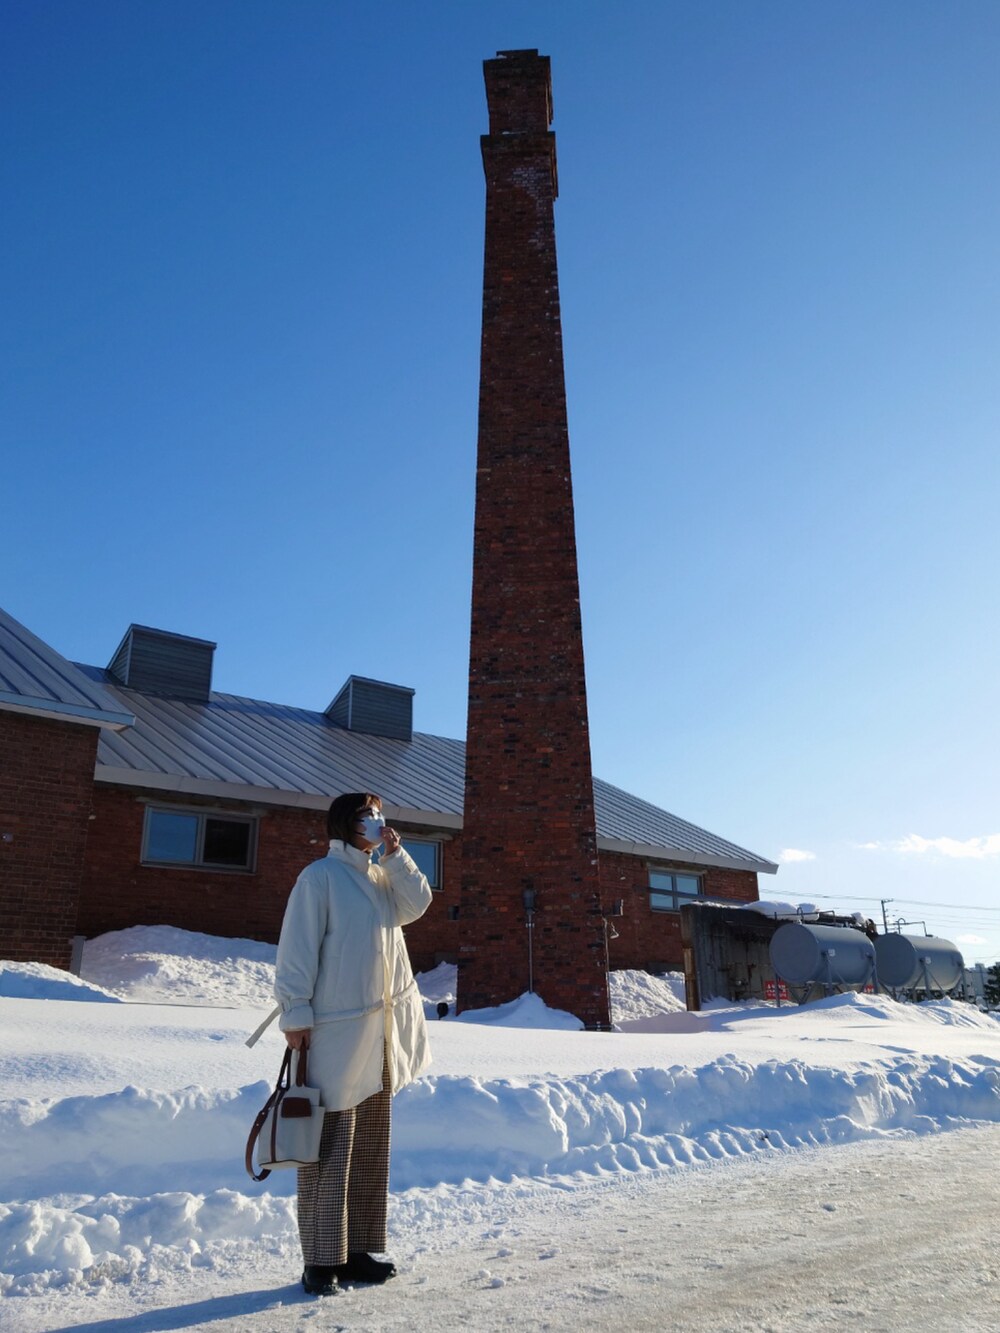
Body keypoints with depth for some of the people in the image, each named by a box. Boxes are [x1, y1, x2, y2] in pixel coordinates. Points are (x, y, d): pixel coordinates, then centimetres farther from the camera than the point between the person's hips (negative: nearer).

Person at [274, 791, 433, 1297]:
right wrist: (295, 1013, -16)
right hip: (335, 1032, -8)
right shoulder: (320, 876, -9)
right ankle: (321, 1261, 10)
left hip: (381, 1031, 8)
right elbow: (297, 947, -12)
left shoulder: (381, 876, 15)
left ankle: (356, 1251, 26)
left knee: (370, 1147, 14)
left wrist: (395, 855, -4)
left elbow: (417, 904, 3)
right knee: (329, 1149, -1)